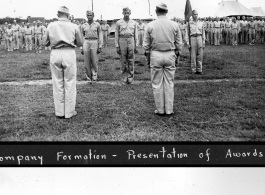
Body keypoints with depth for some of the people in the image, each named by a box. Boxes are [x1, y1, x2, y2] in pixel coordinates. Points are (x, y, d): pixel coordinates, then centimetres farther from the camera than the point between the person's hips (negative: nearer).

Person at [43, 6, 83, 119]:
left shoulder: (51, 26, 4)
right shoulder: (74, 26, 1)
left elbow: (45, 43, 7)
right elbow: (80, 43, 8)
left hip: (55, 54, 2)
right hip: (69, 54, -2)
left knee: (57, 83, 9)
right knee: (70, 83, 5)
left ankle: (59, 112, 14)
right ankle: (69, 112, 9)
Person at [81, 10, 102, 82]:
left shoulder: (97, 25, 5)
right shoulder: (83, 26, 10)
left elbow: (100, 36, 4)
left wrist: (100, 47, -4)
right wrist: (81, 48, 8)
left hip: (94, 42, -2)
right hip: (86, 43, 2)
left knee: (94, 61, -3)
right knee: (87, 62, 1)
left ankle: (94, 77, 5)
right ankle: (89, 78, 10)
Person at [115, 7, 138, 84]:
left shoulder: (134, 23, 10)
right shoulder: (119, 23, 5)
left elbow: (136, 35, 12)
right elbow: (116, 35, 5)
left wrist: (136, 46, 7)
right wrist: (117, 46, -1)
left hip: (131, 41, 1)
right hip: (122, 41, -1)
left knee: (131, 61, 1)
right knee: (123, 61, 1)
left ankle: (130, 79, 8)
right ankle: (124, 79, 8)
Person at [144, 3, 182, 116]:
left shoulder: (150, 25, -3)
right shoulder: (174, 25, -1)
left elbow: (146, 45, 1)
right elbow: (179, 44, 3)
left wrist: (148, 57, 12)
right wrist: (176, 55, 16)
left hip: (155, 55, -1)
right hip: (170, 55, 1)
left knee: (157, 84, 6)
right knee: (169, 83, 7)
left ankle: (160, 110, 11)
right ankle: (169, 110, 11)